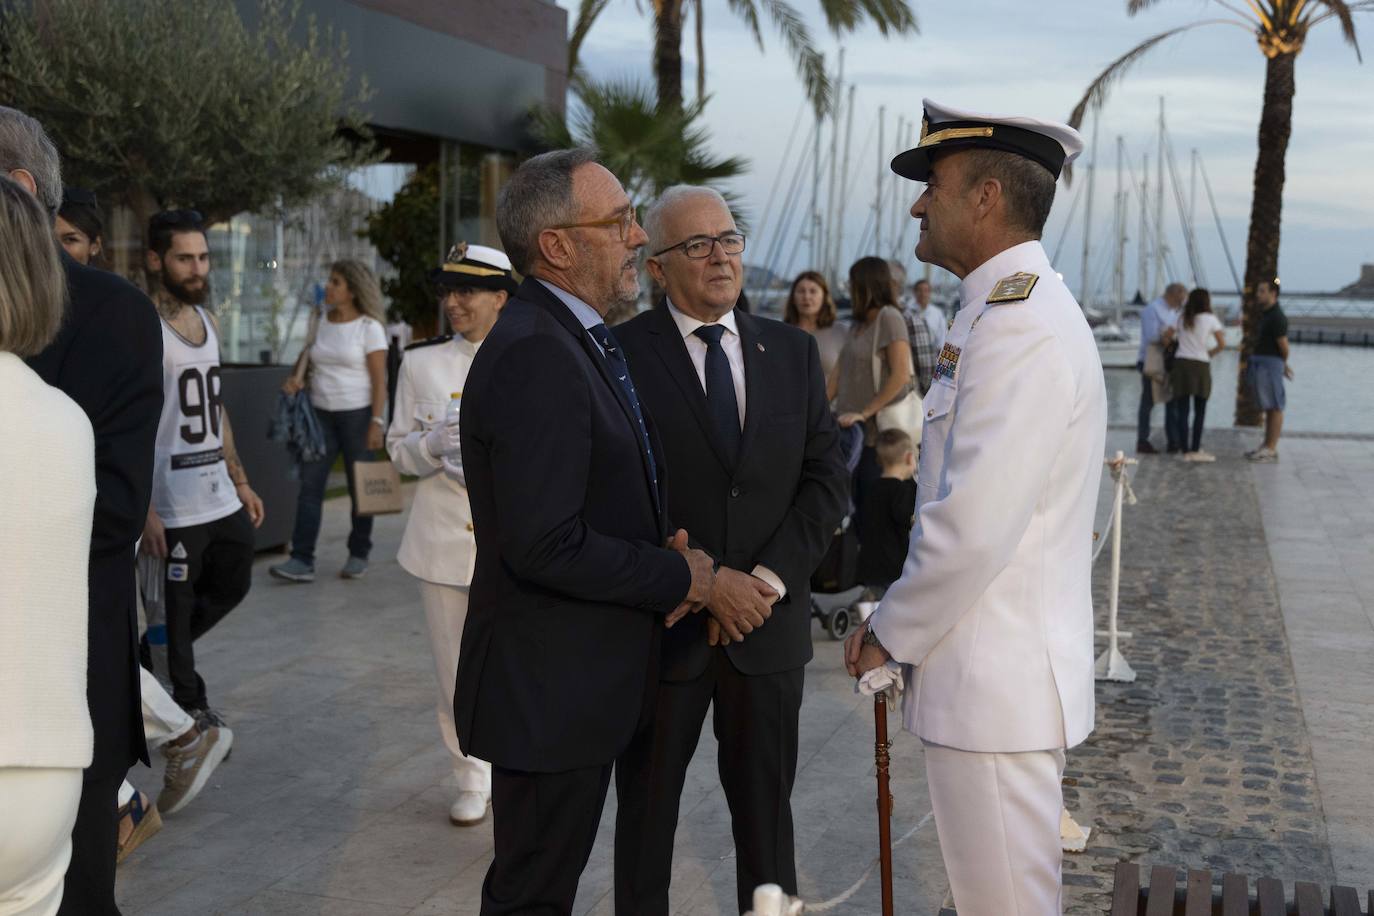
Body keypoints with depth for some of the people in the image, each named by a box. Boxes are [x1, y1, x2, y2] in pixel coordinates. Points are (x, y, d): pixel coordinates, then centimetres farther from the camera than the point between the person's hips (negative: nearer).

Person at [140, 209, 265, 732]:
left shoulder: (208, 322, 12)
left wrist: (241, 481, 17)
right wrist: (144, 511, -21)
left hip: (221, 497, 8)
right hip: (174, 506, -8)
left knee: (233, 586, 19)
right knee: (178, 605, 6)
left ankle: (162, 654, 37)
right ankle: (191, 707, 21)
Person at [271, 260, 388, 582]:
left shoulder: (369, 327, -5)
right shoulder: (319, 323, 10)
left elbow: (379, 380, -8)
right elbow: (307, 361, 19)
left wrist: (376, 422, -14)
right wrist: (293, 380, -3)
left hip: (358, 413, -5)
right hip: (321, 413, 5)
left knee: (360, 487, 4)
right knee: (310, 484, -5)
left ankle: (358, 555, 18)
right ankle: (302, 561, -7)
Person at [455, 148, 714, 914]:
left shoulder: (578, 340, 10)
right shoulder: (534, 357, -23)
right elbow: (547, 546, -29)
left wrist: (661, 558, 0)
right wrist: (678, 576, -15)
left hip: (583, 677, 10)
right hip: (547, 687, -10)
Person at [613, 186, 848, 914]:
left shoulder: (792, 352, 6)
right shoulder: (621, 354, -7)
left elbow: (826, 479, 2)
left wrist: (768, 578, -10)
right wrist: (706, 582, -17)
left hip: (768, 624, 3)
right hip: (661, 627, -3)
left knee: (766, 807, 13)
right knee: (646, 808, 13)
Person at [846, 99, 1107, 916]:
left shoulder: (1021, 322, -21)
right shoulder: (1014, 307, 13)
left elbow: (974, 527, -25)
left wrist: (891, 635, -11)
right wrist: (904, 623, 14)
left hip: (997, 686, -10)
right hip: (997, 673, 10)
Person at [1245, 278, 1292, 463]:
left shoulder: (1277, 317, -16)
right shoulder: (1266, 313, 14)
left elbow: (1283, 345, -15)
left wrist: (1283, 363, 3)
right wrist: (1283, 365, 20)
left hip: (1270, 364, -10)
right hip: (1259, 363, 10)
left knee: (1275, 407, -5)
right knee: (1268, 407, 13)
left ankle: (1271, 449, -4)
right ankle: (1267, 446, 17)